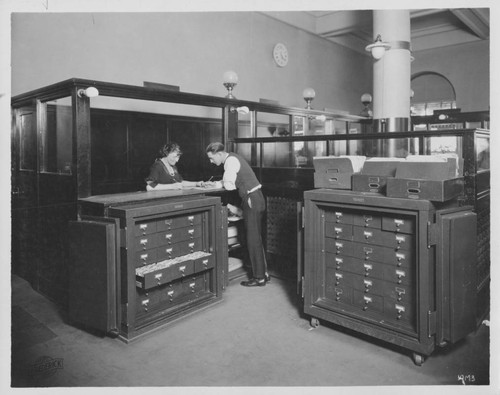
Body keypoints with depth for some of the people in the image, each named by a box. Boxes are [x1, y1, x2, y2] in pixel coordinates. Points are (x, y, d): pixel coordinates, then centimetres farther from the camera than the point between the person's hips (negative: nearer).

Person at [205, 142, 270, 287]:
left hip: (252, 200, -10)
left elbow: (229, 186, -20)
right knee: (256, 239, 15)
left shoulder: (231, 160, -14)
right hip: (255, 199, 10)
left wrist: (218, 183, -1)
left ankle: (259, 278, 8)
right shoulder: (232, 158, 16)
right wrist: (214, 183, 4)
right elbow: (229, 183, 17)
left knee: (253, 240, -2)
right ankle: (263, 273, 24)